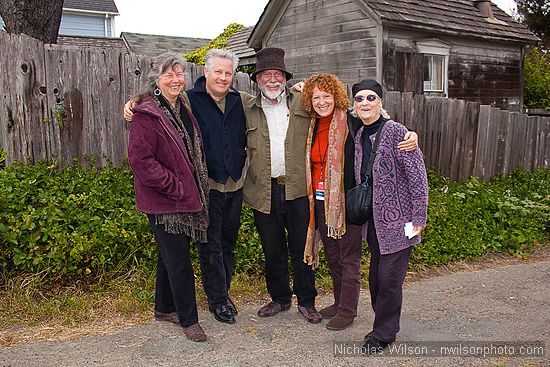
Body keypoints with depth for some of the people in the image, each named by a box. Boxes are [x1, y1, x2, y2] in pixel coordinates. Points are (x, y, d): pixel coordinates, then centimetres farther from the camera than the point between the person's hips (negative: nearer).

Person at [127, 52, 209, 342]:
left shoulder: (183, 110, 12)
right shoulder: (147, 114, -14)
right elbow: (140, 159, -21)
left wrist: (193, 187, 11)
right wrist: (175, 186, -19)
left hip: (184, 197, 8)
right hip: (163, 200, -8)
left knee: (170, 254, 19)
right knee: (179, 261, -1)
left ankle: (164, 308, 36)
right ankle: (188, 319, 14)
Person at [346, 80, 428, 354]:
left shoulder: (396, 132, -14)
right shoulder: (356, 134, 5)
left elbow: (418, 176, -13)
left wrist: (418, 218, -12)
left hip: (397, 219, -6)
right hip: (373, 219, 6)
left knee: (389, 279, 1)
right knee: (376, 276, 13)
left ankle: (383, 334, 17)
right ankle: (384, 323, 31)